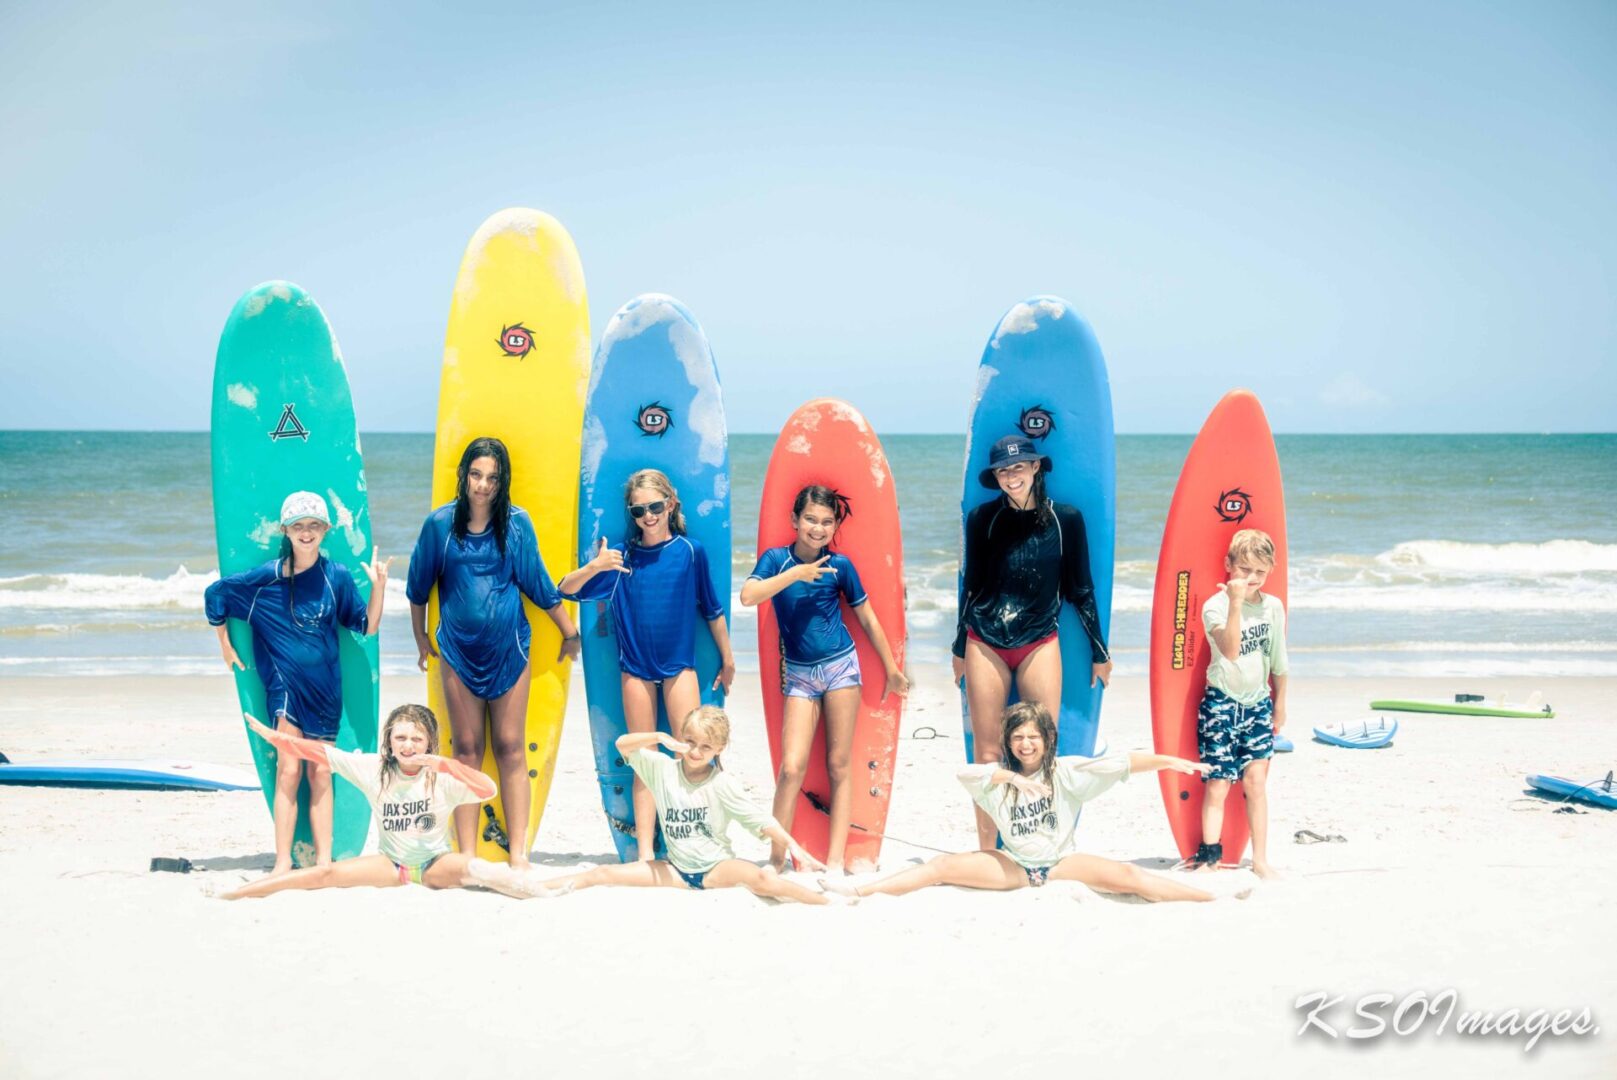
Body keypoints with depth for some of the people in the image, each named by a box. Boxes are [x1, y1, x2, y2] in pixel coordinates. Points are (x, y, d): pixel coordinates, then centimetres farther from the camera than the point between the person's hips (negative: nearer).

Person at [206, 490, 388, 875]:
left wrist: (378, 587, -11)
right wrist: (226, 645, 11)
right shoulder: (266, 578, -5)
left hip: (325, 684, 2)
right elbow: (215, 594, 7)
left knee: (320, 772, 7)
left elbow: (367, 627, 2)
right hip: (285, 682, -2)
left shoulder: (337, 576, 0)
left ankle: (324, 862, 11)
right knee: (289, 770, -9)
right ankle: (282, 863, -6)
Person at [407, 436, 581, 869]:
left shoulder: (516, 523, -2)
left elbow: (538, 582, 6)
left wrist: (570, 632, 11)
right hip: (459, 650, 0)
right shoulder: (440, 523, -2)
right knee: (467, 750, 4)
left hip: (508, 648, 0)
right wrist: (421, 638, 17)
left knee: (511, 749, 1)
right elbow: (419, 586, 10)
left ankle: (519, 854, 3)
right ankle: (467, 855, 8)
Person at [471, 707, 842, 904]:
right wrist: (661, 737, -22)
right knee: (607, 873, -9)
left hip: (716, 866, -3)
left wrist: (795, 847, -20)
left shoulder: (722, 785, -9)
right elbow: (623, 744, -8)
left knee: (762, 879, -34)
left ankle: (829, 899, -41)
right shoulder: (663, 769, 0)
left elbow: (760, 820, -11)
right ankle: (531, 886, -14)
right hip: (676, 867, 3)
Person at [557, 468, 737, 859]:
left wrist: (727, 659, 13)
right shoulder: (622, 555, 0)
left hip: (679, 665, -1)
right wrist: (594, 567, -23)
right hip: (635, 669, 1)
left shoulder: (690, 551, -1)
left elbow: (712, 609, 8)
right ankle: (645, 853, 7)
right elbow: (567, 590, -4)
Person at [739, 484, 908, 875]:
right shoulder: (776, 559, -2)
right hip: (799, 673, 0)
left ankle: (836, 862, 5)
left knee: (839, 767, 3)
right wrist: (795, 573, -19)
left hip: (840, 666, 0)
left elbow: (867, 619, 8)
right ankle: (776, 861, 0)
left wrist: (892, 670, 13)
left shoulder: (839, 564, 0)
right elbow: (748, 596, -21)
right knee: (792, 768, -10)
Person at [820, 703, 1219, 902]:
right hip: (1014, 866, 2)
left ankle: (1215, 900, -29)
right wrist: (1011, 777, -34)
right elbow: (964, 773, -20)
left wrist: (1169, 761, -21)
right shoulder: (1000, 776, 1)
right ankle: (860, 892, -18)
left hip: (1060, 862, -2)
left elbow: (1121, 763, -12)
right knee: (945, 866, -14)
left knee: (1125, 876, -23)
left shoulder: (1066, 771, -2)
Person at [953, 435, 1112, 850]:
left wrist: (1099, 651, 9)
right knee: (987, 751, 3)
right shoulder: (983, 519, -1)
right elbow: (970, 584, 9)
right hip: (985, 644, 0)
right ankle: (986, 853, 10)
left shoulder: (1065, 519, -2)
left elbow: (1081, 589, 5)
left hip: (1039, 644, 0)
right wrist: (960, 647, 15)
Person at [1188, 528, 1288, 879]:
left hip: (1258, 702, 3)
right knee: (1218, 782, -5)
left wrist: (1279, 704, 18)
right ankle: (1209, 853, 6)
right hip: (1221, 702, -3)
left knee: (1256, 780, -2)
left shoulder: (1273, 607, 3)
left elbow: (1278, 661, 14)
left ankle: (1260, 860, 3)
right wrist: (1236, 603, -34)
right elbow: (1230, 650, -28)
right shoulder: (1216, 606, -12)